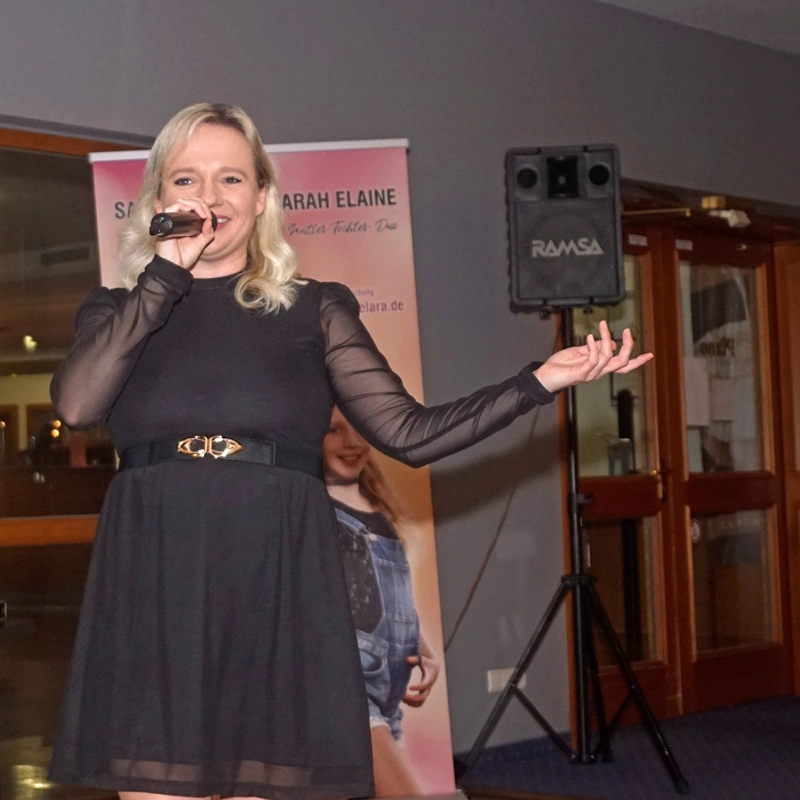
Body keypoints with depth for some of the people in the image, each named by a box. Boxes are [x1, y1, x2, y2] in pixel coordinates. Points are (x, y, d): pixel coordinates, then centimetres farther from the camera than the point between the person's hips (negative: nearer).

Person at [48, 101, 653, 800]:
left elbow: (409, 433, 7)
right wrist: (167, 273, -4)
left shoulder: (313, 309, 14)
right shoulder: (115, 313, 15)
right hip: (152, 597, 0)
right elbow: (77, 405, -6)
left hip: (278, 596, 0)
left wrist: (540, 381, -2)